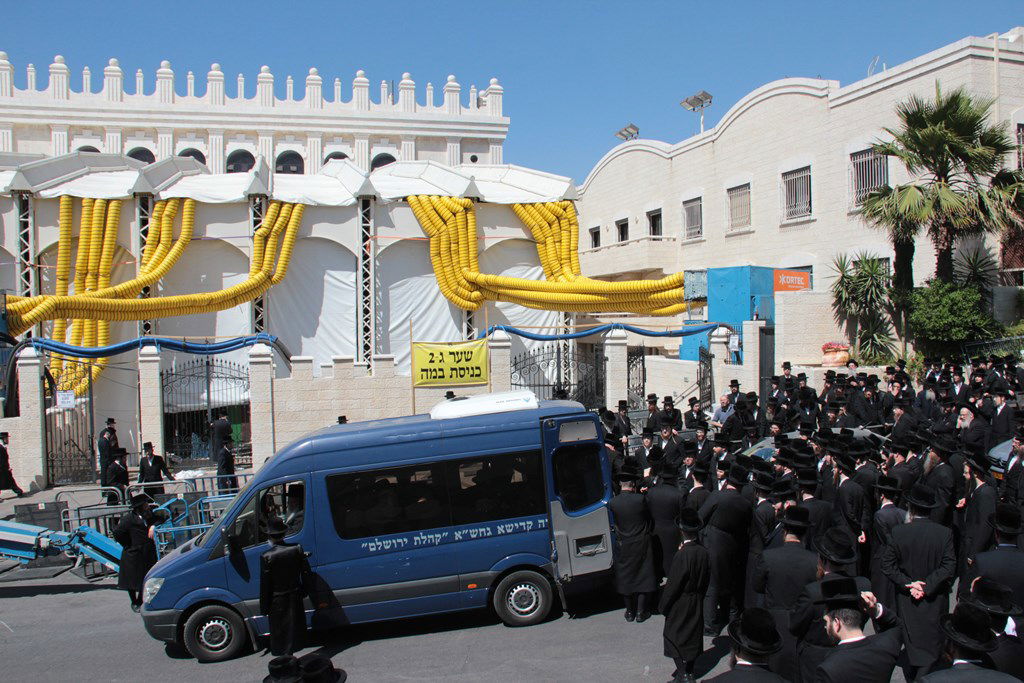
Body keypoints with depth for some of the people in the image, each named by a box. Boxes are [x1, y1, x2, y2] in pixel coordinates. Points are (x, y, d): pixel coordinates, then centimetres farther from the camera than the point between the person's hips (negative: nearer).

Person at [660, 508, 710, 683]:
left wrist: (663, 606, -8)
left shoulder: (682, 555, -29)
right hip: (697, 603, 7)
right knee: (692, 636, 20)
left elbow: (673, 585, -21)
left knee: (675, 639, 8)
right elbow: (706, 579, 4)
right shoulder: (703, 552, -9)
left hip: (680, 606, -7)